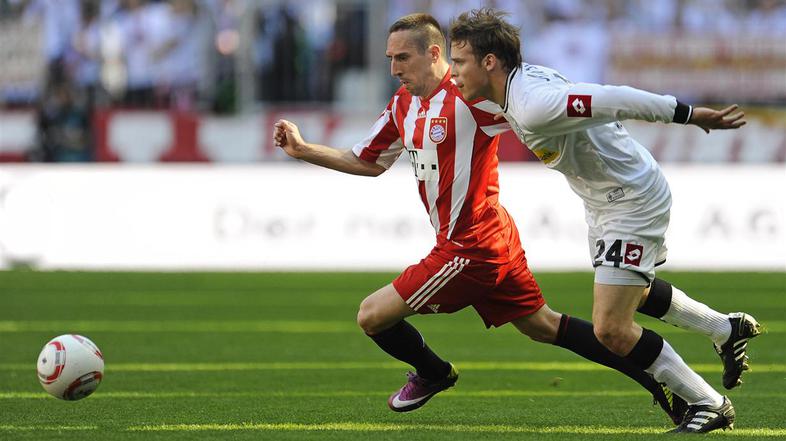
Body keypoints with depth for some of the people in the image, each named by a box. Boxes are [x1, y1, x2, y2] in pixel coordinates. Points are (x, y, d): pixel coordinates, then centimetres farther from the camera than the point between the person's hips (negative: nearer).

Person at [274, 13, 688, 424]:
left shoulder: (469, 95, -19)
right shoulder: (403, 103, 8)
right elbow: (369, 162, 20)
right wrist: (302, 149, 13)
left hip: (469, 249, -9)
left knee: (372, 316, -2)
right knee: (544, 326, 17)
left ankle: (433, 373, 27)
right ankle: (657, 379, 20)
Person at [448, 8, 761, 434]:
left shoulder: (534, 107, -33)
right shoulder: (525, 78, -5)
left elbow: (618, 100, -34)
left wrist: (691, 115, -30)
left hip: (634, 203, -10)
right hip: (604, 202, 10)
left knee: (611, 329, -10)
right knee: (631, 294, 30)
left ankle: (708, 404, 4)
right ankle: (728, 329, 48)